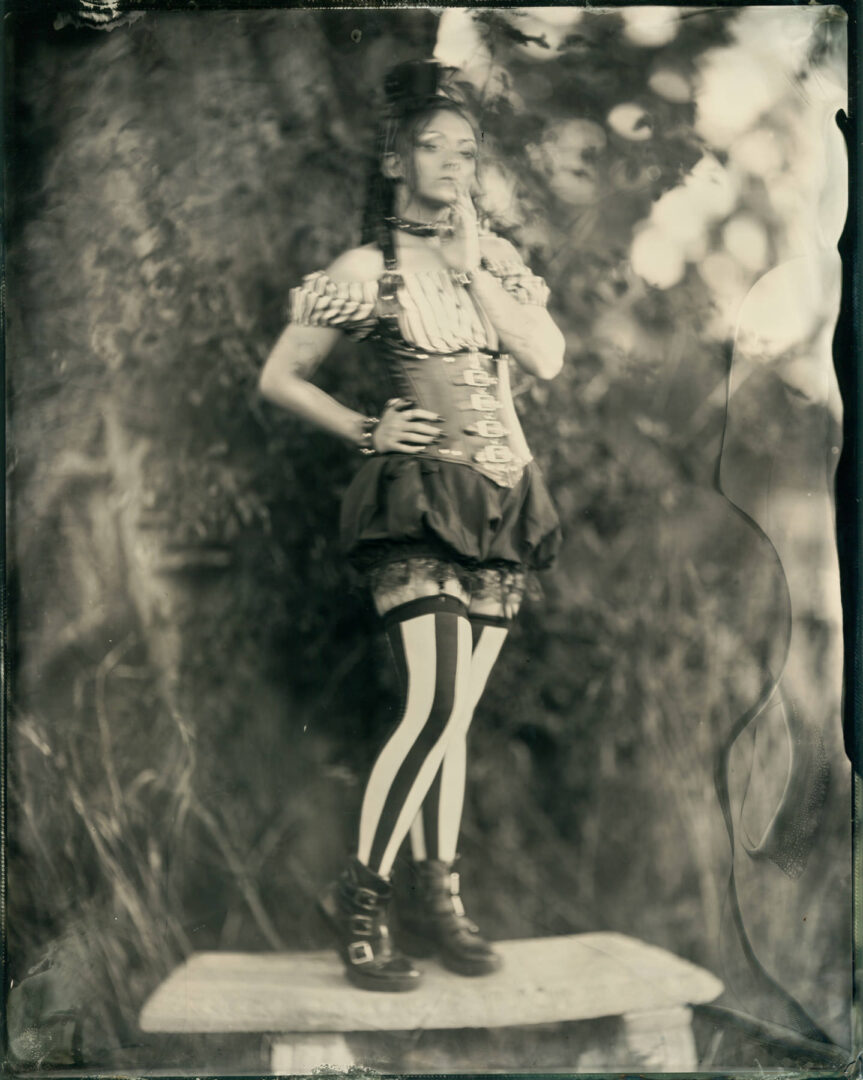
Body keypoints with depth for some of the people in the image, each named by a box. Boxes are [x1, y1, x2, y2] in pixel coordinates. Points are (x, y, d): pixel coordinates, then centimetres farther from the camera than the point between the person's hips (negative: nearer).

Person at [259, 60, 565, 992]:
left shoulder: (493, 255, 12)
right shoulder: (366, 269, -1)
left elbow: (547, 357, -4)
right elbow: (278, 377, 3)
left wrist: (470, 267, -5)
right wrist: (363, 431, -4)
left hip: (503, 502, 5)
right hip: (418, 499, -5)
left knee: (454, 712, 8)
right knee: (434, 706, -16)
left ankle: (436, 898, 16)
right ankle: (359, 894, -3)